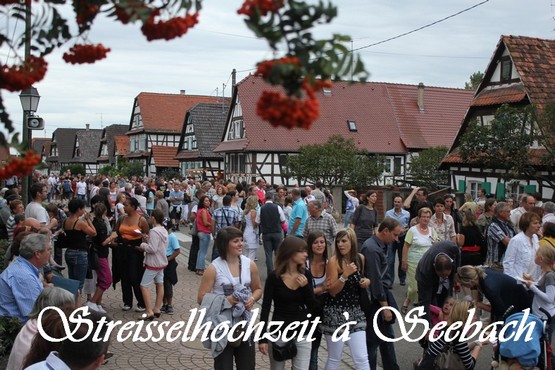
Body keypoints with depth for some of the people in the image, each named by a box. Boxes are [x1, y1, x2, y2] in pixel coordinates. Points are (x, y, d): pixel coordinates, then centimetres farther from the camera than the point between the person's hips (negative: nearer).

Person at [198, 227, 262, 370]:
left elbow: (258, 289, 12)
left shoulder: (250, 264, -2)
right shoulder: (214, 268, -13)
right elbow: (201, 299, -12)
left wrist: (252, 299, -10)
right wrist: (225, 300, -25)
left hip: (244, 323, 3)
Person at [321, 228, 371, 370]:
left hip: (355, 312, 4)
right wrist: (345, 275, -27)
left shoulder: (360, 258, 2)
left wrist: (367, 281, -2)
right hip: (335, 313, -4)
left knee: (362, 359, 1)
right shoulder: (334, 261, -12)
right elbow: (332, 291, -14)